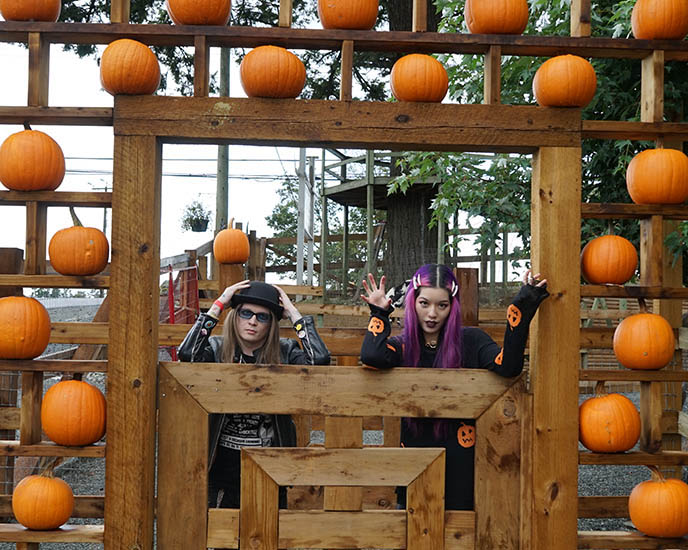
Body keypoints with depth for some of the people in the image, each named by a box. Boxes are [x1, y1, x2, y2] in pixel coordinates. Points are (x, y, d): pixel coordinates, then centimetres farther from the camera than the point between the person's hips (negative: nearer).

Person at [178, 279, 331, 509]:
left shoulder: (285, 352, 0)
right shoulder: (217, 349, -1)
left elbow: (319, 359, -18)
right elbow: (187, 354, -21)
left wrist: (293, 313, -10)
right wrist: (218, 306, -14)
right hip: (225, 462, -1)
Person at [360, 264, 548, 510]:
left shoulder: (471, 341, 0)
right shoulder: (402, 347, 2)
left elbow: (507, 366, -17)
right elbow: (371, 356, -20)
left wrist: (522, 309, -20)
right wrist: (380, 313, -6)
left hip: (460, 464, -1)